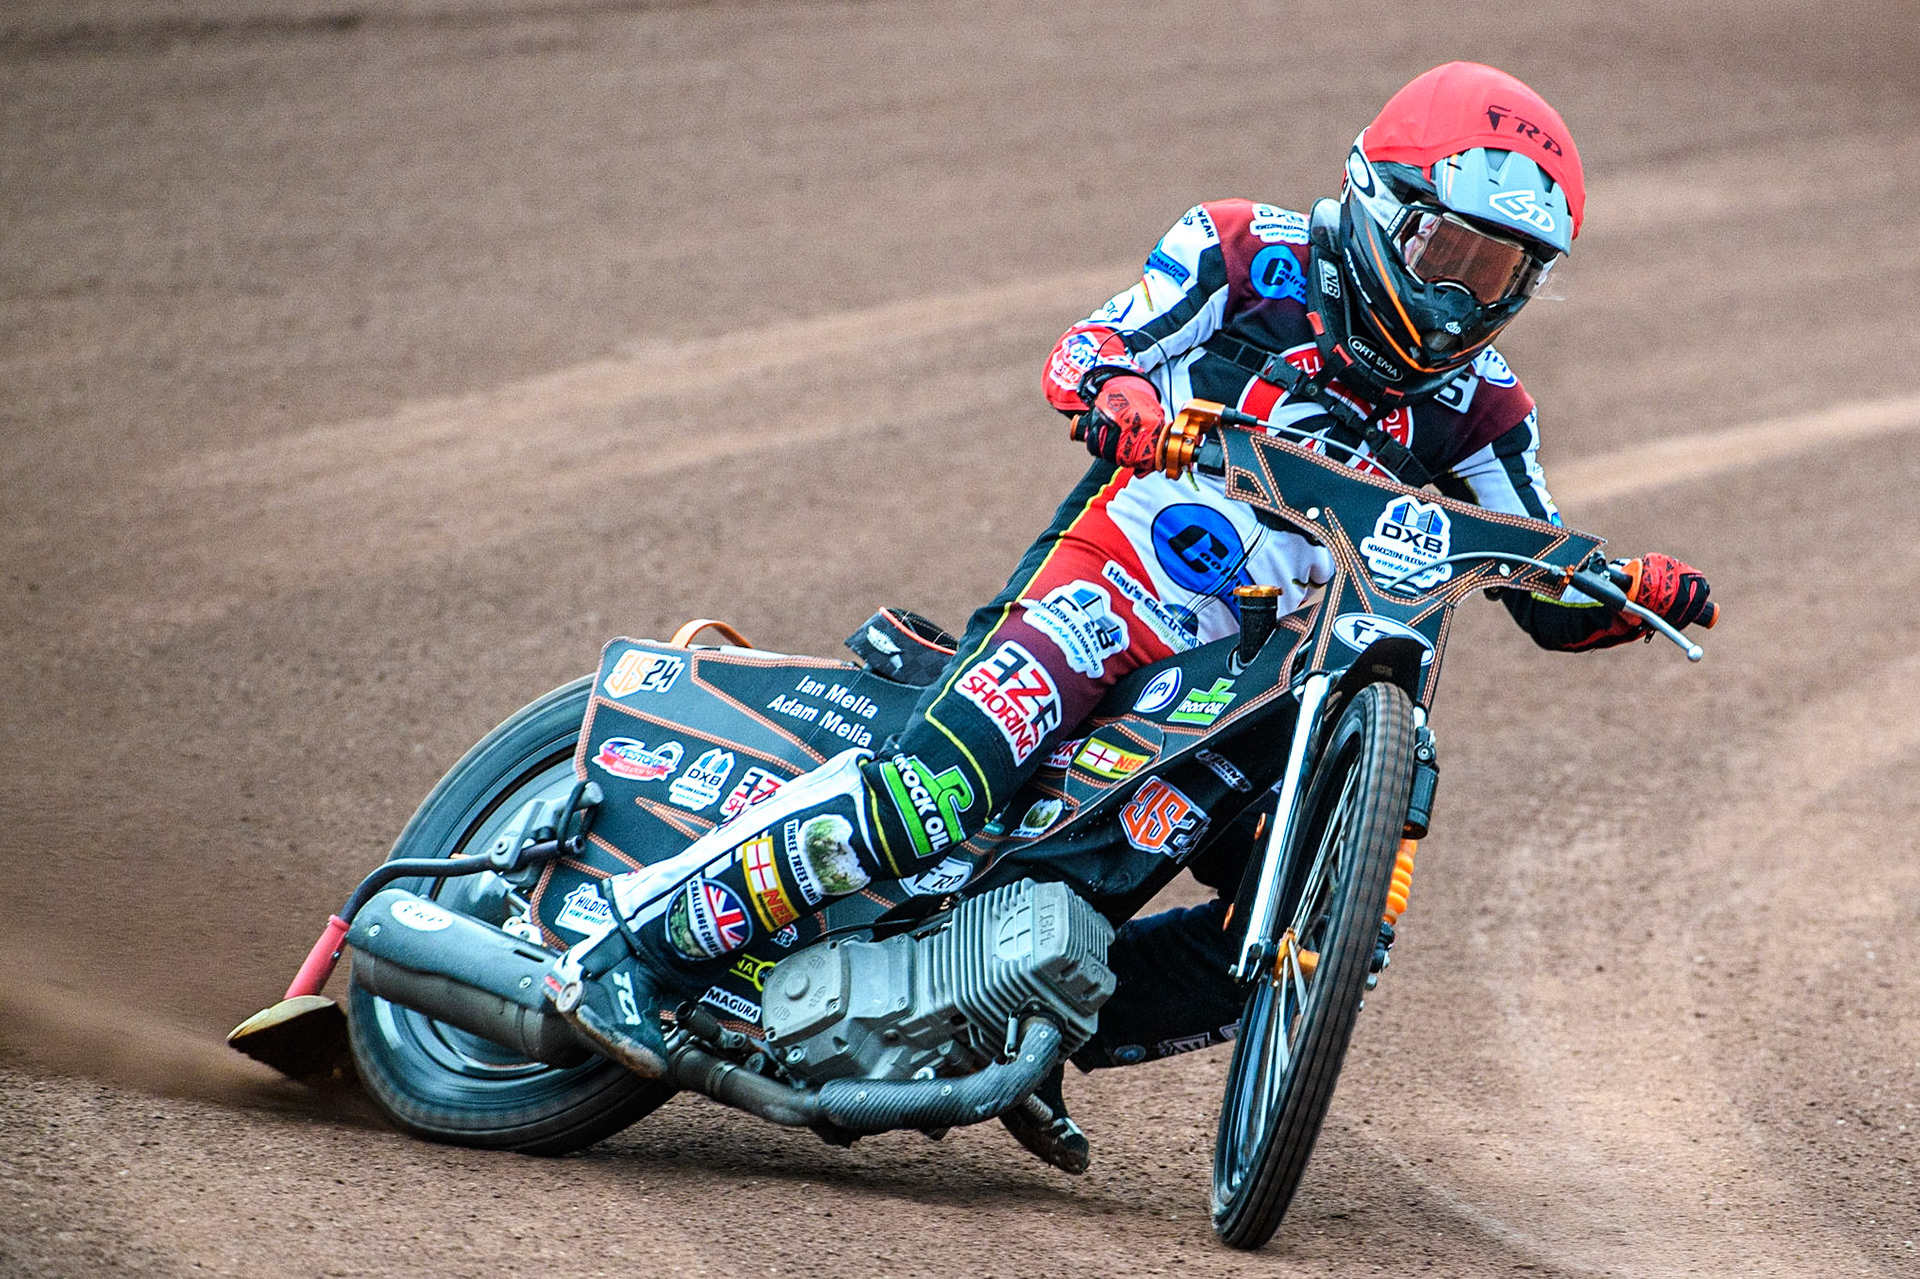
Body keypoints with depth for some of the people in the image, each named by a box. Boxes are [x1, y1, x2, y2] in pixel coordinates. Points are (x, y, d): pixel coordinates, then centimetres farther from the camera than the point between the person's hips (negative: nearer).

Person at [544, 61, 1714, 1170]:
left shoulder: (1473, 404, 10)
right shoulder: (1247, 256, 0)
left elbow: (1553, 600, 10)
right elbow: (1084, 349, -9)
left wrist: (1641, 593, -11)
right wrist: (1118, 395, -33)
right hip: (1111, 582, -6)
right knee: (935, 789, -29)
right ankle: (641, 947, -23)